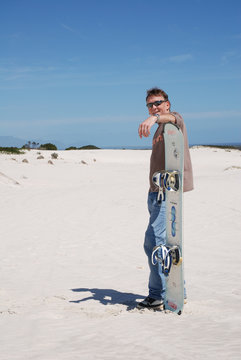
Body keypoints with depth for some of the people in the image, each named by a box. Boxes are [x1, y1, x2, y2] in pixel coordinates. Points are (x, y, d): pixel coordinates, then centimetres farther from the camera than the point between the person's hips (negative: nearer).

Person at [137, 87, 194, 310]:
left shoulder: (174, 120, -4)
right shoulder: (160, 129, 26)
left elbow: (173, 118, -31)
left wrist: (153, 119, -51)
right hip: (158, 192, 10)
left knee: (153, 242, -17)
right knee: (166, 243, 12)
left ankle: (158, 295, -14)